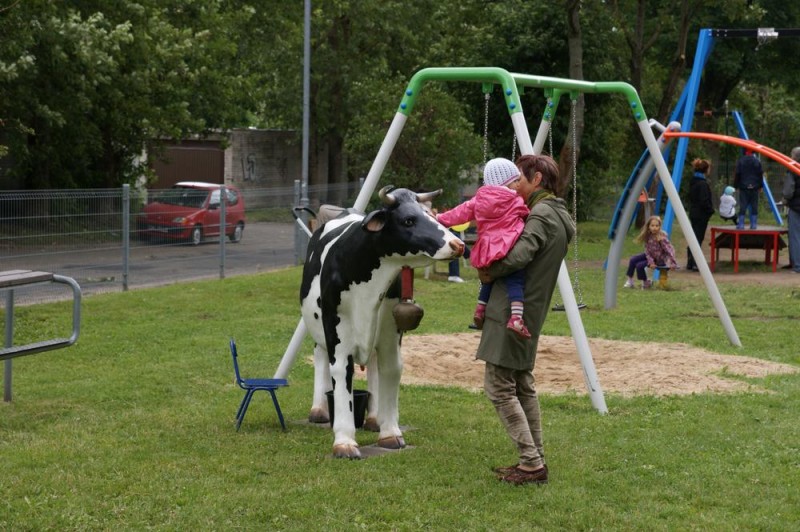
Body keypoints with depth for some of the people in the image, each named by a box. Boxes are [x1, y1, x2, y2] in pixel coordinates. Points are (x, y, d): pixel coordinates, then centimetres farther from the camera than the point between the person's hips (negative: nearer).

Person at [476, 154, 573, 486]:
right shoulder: (558, 216, 17)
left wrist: (488, 272, -11)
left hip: (511, 313, -10)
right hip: (529, 314, 10)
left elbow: (519, 255, -27)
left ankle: (532, 463, -8)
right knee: (522, 386, 15)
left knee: (499, 387, -7)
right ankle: (534, 461, 19)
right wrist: (491, 269, 5)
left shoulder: (541, 215, -14)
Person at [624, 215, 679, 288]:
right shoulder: (647, 236, -11)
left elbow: (669, 249, -31)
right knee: (633, 260, -8)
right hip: (651, 256, 6)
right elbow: (647, 250, -8)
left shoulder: (662, 237, -28)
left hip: (661, 259, -6)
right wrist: (651, 262, -21)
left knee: (639, 266, -19)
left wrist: (672, 263, -38)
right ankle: (630, 281, 7)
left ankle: (646, 283, 5)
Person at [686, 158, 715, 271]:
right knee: (698, 239, -5)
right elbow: (704, 201, -21)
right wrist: (711, 210, -6)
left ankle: (690, 263, 16)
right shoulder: (703, 184, -18)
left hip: (694, 214, 9)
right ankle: (694, 264, -6)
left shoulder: (693, 182, 10)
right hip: (701, 215, -9)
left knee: (693, 239, 13)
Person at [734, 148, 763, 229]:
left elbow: (737, 175, -2)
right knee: (754, 207, 6)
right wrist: (760, 185, 16)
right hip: (754, 188, 1)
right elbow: (761, 175, 6)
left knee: (742, 207, 0)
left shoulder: (740, 162, -5)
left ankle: (741, 224, -2)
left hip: (743, 187, -1)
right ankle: (753, 224, 6)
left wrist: (736, 186, 7)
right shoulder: (757, 162, 0)